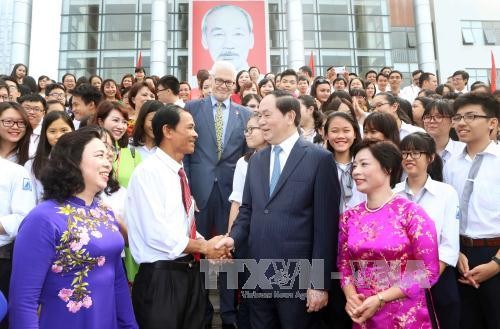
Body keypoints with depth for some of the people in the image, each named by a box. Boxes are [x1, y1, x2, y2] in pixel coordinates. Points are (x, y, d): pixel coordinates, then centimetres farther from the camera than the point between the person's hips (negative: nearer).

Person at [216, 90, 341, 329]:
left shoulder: (319, 159, -9)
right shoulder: (256, 160, 10)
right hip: (258, 276, 5)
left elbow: (326, 225, -11)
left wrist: (320, 283, -12)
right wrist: (234, 237, -6)